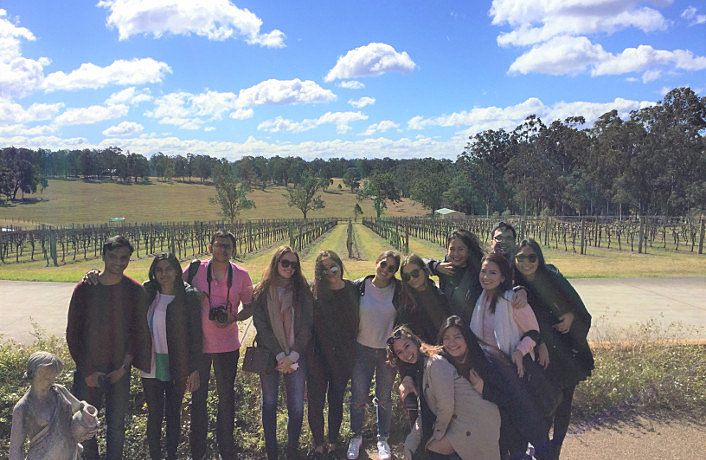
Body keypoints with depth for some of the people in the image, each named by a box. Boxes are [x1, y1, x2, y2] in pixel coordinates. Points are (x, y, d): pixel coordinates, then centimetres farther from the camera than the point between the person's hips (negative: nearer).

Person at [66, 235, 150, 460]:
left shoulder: (135, 290, -3)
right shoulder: (84, 289, -5)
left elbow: (138, 332, 2)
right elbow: (72, 333, -1)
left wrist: (124, 367, -6)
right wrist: (87, 371, -6)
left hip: (119, 369, 0)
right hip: (88, 369, 0)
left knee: (116, 425, 9)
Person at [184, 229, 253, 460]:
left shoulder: (241, 275, -2)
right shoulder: (194, 270, -5)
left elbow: (250, 307, 6)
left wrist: (234, 318, -13)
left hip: (227, 345, 0)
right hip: (197, 344, 0)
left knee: (226, 398, 10)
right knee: (198, 397, 13)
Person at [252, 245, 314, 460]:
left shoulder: (302, 291, 2)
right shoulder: (262, 292, 1)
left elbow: (306, 326, -2)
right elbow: (261, 326, -5)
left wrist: (293, 356, -11)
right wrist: (280, 355, -12)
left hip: (296, 356, 0)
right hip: (269, 356, 0)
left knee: (296, 407, 1)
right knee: (269, 403, 10)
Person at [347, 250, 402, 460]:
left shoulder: (399, 290, -8)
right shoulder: (359, 287, -7)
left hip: (388, 351, 0)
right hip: (362, 348, 0)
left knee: (384, 398, 12)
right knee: (358, 397, 7)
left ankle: (383, 439, 31)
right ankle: (356, 437, 29)